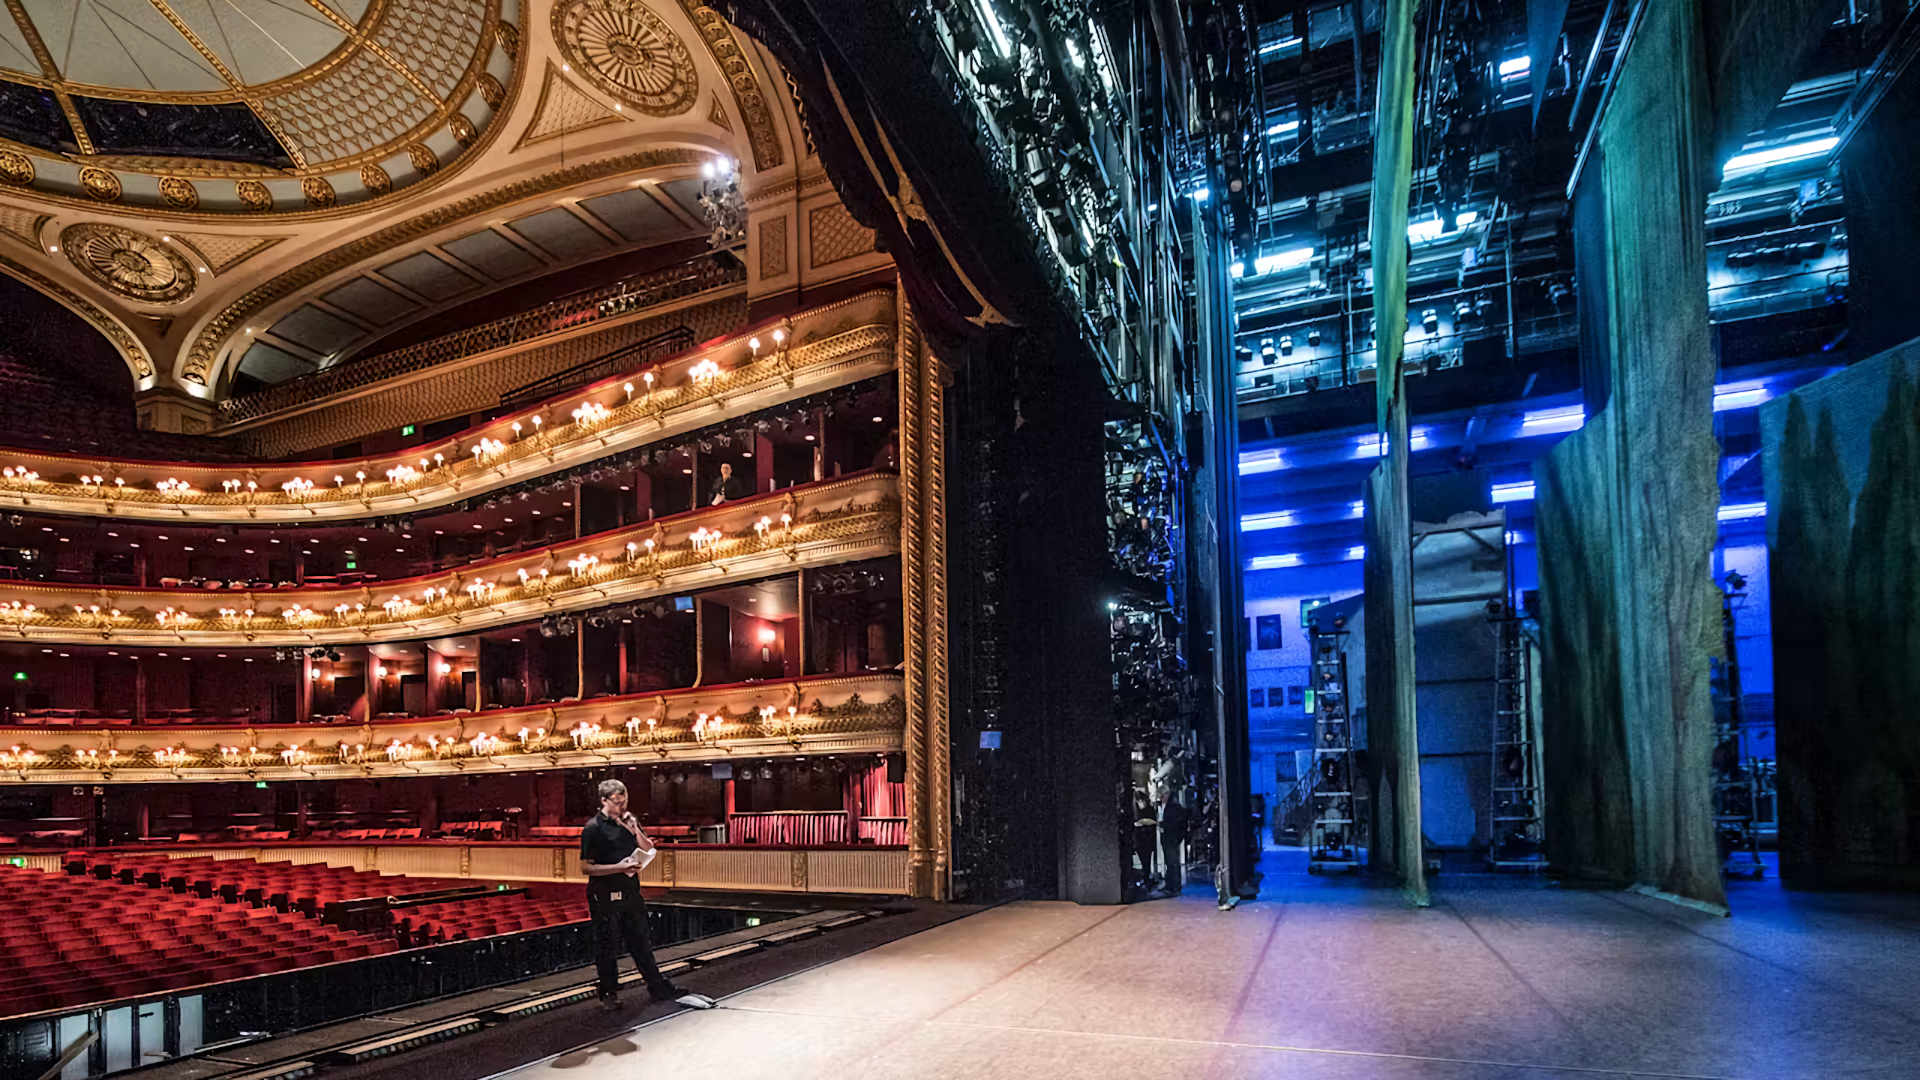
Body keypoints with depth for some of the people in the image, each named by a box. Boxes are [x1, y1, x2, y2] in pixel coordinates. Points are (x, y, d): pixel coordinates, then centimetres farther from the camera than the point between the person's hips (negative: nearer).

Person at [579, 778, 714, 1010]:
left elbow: (648, 851, 9)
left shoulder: (629, 821, 8)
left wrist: (636, 831, -7)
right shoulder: (593, 828, -11)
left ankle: (660, 988, 21)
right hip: (605, 895, -6)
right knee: (607, 946, 5)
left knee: (640, 942, 14)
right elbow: (586, 868, -14)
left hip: (630, 890, 6)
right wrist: (619, 867, -20)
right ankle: (608, 994, 21)